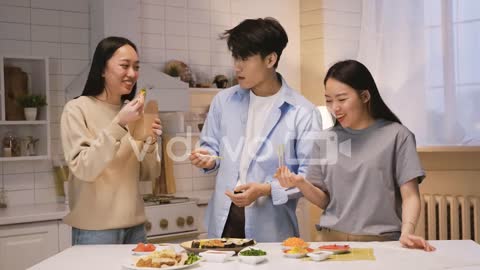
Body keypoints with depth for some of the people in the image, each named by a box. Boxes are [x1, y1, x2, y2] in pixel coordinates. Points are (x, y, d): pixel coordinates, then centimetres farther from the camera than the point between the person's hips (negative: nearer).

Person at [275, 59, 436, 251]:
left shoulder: (396, 136, 0)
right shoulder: (326, 140, 10)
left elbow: (410, 196, -1)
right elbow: (324, 201, 12)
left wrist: (406, 232, -18)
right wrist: (301, 184, -6)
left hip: (381, 241, -2)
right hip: (331, 239, 3)